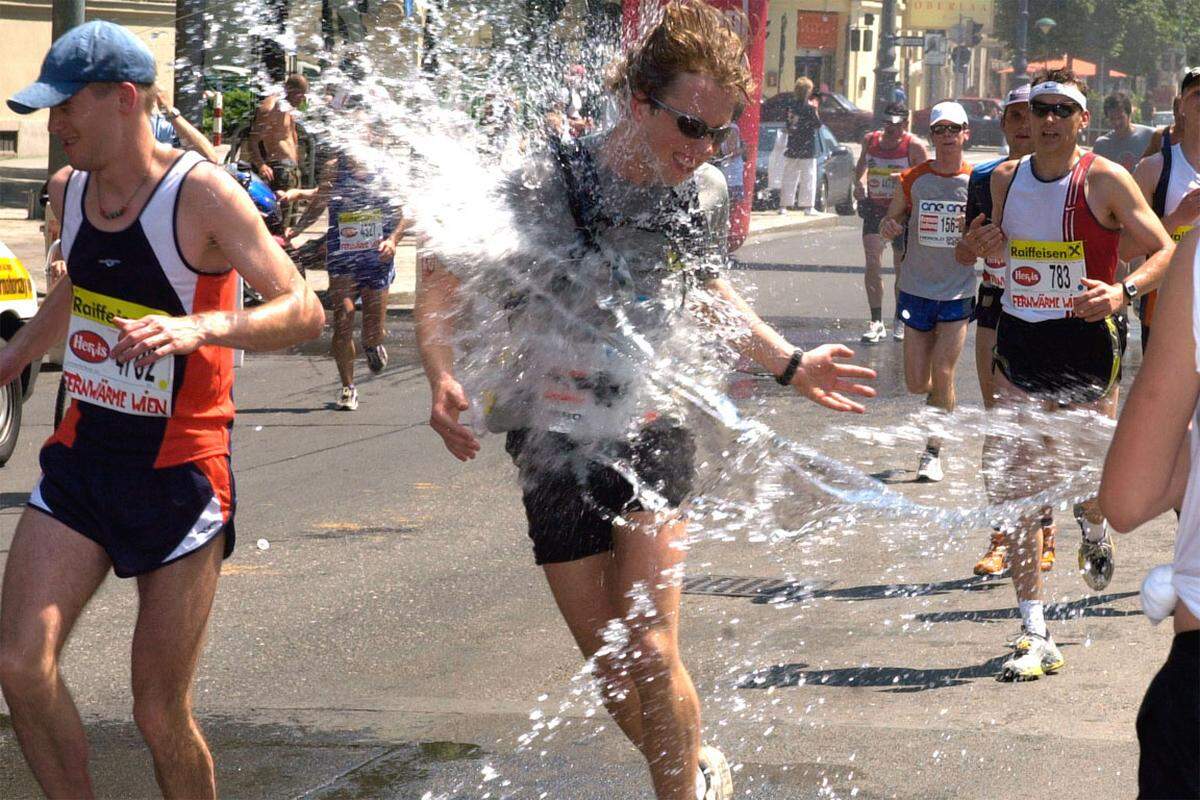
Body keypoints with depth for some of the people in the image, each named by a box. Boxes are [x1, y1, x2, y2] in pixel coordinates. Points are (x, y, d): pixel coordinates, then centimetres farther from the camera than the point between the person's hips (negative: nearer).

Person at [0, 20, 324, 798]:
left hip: (180, 470, -5)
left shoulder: (202, 195, -15)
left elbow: (304, 311, -23)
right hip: (84, 452, 5)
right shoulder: (70, 189, 5)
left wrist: (197, 328, -38)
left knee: (161, 714, 0)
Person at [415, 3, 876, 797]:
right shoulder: (543, 189, -18)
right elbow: (441, 275, -7)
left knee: (652, 654, -14)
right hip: (558, 442, -1)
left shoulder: (706, 193, -3)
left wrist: (791, 363, 16)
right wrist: (442, 374, -23)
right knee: (611, 668, 5)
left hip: (653, 431, 1)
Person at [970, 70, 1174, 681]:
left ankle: (1093, 530, 42)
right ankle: (1035, 634, 0)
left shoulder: (1104, 179, -9)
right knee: (1010, 482, -5)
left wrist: (1123, 290, -27)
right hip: (1019, 340, 4)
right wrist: (989, 246, -2)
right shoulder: (1005, 178, 6)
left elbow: (1166, 251, -9)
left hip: (1087, 339, -4)